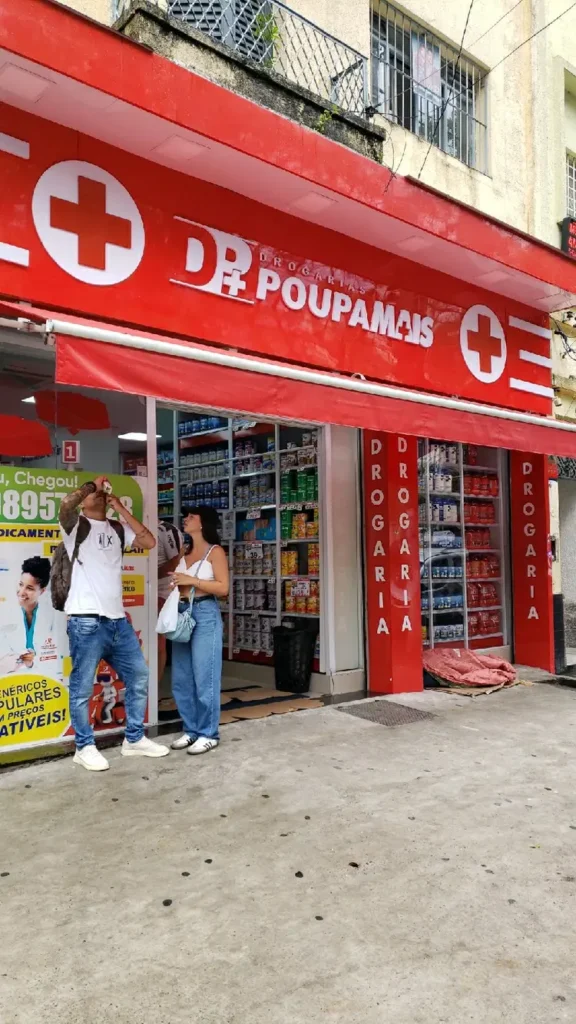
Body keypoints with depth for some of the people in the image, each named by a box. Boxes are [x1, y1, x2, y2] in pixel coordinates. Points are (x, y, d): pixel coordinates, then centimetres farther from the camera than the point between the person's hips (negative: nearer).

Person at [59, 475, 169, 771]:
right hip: (86, 621, -6)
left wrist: (121, 508, 4)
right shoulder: (76, 525, 1)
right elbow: (65, 504, -22)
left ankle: (134, 739, 25)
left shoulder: (117, 529, 17)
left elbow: (149, 542, 2)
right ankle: (85, 747, 18)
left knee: (138, 677, 11)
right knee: (82, 688, 2)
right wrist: (93, 484, -5)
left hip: (118, 619, 6)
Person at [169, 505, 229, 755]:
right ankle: (191, 730, 20)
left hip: (205, 615, -7)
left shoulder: (215, 551, -3)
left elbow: (223, 587, -11)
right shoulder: (184, 553, 16)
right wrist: (174, 587, 5)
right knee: (181, 679, 8)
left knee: (204, 678, -3)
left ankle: (208, 734, 7)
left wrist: (192, 581, -14)